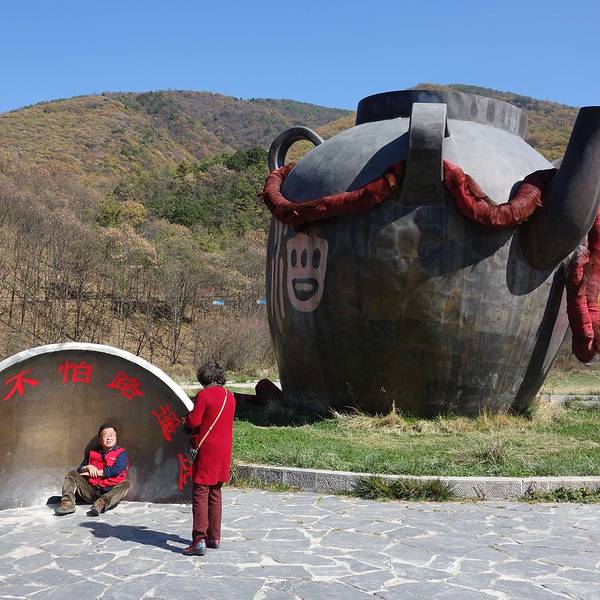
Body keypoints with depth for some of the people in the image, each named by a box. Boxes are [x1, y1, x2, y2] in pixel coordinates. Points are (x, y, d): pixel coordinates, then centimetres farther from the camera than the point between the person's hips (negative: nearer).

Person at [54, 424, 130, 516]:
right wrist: (87, 468, -8)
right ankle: (68, 502, -29)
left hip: (110, 492, -4)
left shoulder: (121, 453, 5)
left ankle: (102, 503, -52)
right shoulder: (92, 453, 19)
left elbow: (115, 470, -11)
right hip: (91, 491, 4)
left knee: (125, 484, -31)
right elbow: (79, 470, 15)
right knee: (71, 474, -7)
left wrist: (95, 472, -3)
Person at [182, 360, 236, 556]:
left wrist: (187, 416, 6)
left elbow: (193, 422, -14)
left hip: (207, 450, -7)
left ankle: (199, 541, -10)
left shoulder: (203, 395, -12)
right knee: (215, 494, 15)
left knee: (200, 494, -5)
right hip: (224, 451, 7)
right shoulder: (230, 397, 8)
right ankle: (214, 537, 21)